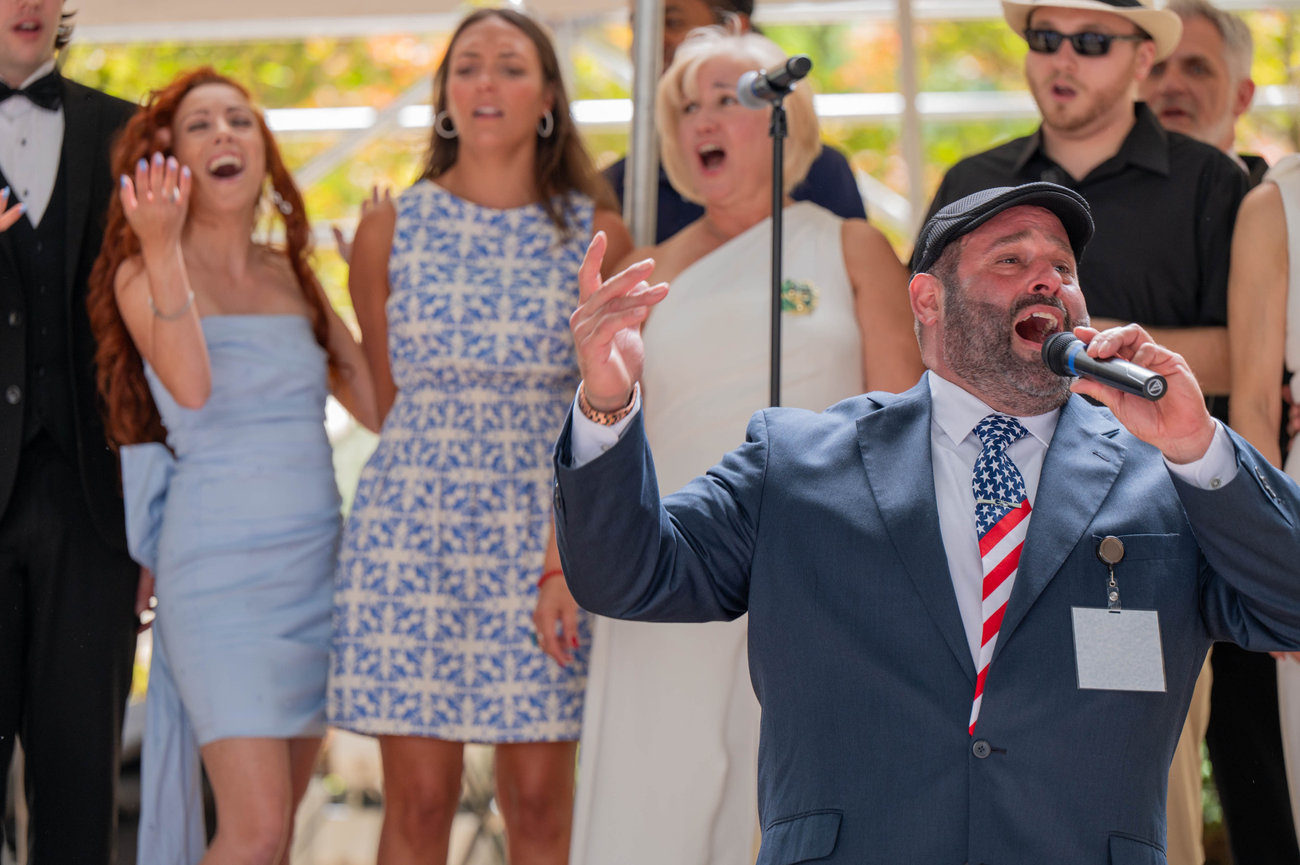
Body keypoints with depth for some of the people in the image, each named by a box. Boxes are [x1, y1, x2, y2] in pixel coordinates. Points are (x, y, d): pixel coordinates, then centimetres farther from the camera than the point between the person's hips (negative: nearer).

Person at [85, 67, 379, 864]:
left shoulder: (294, 278, 12)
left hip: (317, 561, 6)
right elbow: (192, 386, -23)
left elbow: (380, 405, 8)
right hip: (220, 567, -6)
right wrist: (162, 247, -31)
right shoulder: (145, 274, -4)